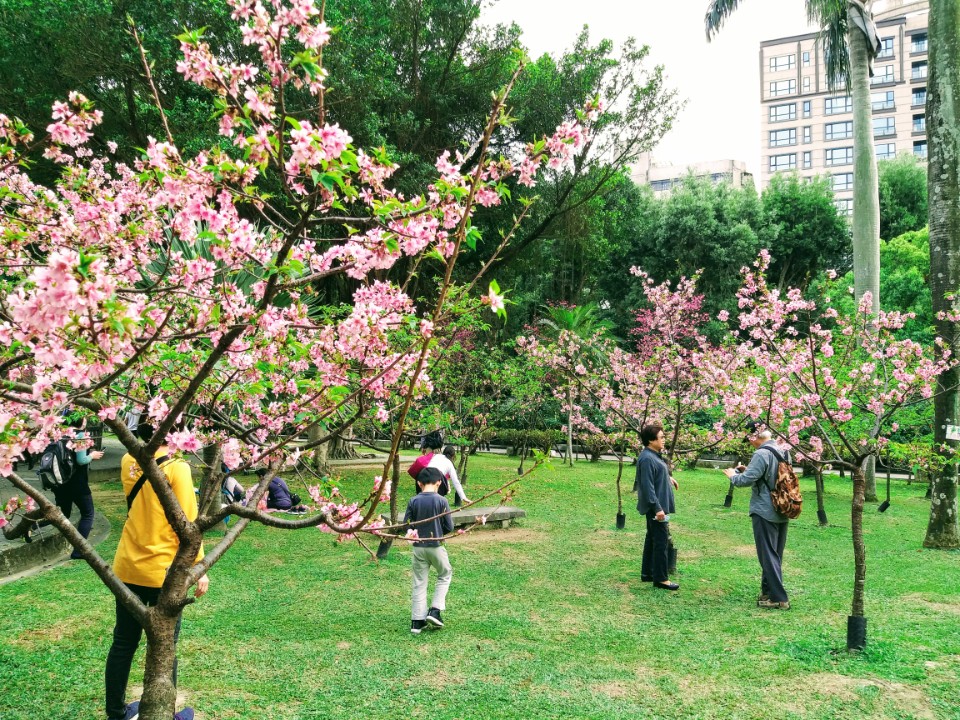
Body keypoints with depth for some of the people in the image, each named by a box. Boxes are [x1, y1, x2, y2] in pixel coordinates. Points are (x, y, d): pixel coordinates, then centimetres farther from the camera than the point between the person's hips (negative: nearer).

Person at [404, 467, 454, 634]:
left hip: (418, 547, 2)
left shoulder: (413, 501, -5)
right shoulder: (441, 501, -11)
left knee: (419, 583, 11)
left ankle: (417, 621, 12)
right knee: (445, 575, 21)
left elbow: (406, 525, -3)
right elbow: (450, 527, -8)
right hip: (436, 546, -2)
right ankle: (435, 610, 10)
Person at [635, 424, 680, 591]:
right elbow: (647, 486, -25)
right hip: (656, 507, -11)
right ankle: (660, 579, 0)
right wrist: (657, 508, -26)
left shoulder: (654, 455, 11)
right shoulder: (647, 459, -21)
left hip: (658, 505, 11)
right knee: (661, 541, -6)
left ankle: (647, 573, 25)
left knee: (652, 539, 16)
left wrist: (668, 478, 16)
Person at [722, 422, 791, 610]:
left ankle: (779, 599, 1)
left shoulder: (762, 454, -20)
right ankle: (768, 591, 27)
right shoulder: (784, 453, 6)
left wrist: (733, 475, -1)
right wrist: (747, 470, 12)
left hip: (765, 513, -8)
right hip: (782, 512, 8)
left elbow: (745, 480, -22)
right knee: (776, 554, 16)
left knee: (768, 556, 0)